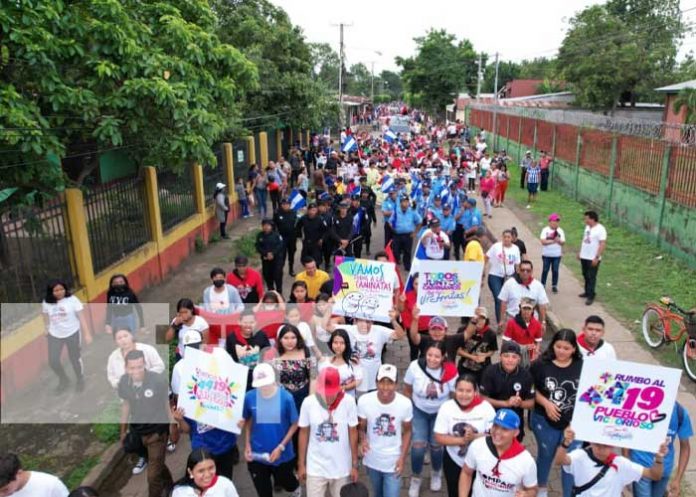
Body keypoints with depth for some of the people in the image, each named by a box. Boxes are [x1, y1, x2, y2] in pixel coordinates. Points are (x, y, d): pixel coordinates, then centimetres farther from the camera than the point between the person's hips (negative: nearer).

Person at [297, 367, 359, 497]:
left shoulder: (348, 402, -16)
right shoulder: (308, 402, -14)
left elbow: (353, 433, -5)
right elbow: (304, 433, -2)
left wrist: (354, 464, 0)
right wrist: (301, 464, 3)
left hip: (341, 467, 0)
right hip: (316, 467, 0)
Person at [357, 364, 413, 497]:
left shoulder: (405, 404, -20)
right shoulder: (364, 401, -20)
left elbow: (407, 431, -4)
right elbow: (361, 428, -7)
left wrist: (402, 458, -8)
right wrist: (362, 440, -28)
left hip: (393, 462, -1)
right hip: (372, 460, 2)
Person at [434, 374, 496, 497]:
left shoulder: (486, 407, -17)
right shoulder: (446, 407, -16)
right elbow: (439, 437, -15)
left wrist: (474, 437, -31)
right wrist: (462, 440, -29)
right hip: (454, 461, 0)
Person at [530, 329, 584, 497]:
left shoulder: (582, 366, -10)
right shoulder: (541, 364, -13)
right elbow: (531, 389, -5)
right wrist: (546, 403, -17)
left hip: (574, 422, 0)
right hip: (545, 421, 0)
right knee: (546, 455, 21)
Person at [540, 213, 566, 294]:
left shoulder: (560, 231, 2)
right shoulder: (545, 230, -5)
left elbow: (563, 243, -3)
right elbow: (543, 241, -15)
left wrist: (558, 241, -23)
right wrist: (553, 241, -23)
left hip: (557, 255, 2)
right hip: (546, 255, -2)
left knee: (555, 270, 5)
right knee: (545, 270, 6)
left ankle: (554, 286, 17)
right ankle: (542, 285, 19)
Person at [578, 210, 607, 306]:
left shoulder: (600, 229, -17)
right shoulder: (587, 227, 9)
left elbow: (602, 245, -20)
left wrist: (597, 257, -24)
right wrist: (580, 252, 18)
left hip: (593, 258, -8)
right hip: (584, 257, 8)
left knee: (591, 277, -3)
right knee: (586, 275, 16)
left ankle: (590, 296, 3)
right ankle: (587, 292, 30)